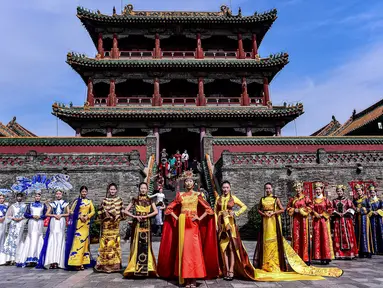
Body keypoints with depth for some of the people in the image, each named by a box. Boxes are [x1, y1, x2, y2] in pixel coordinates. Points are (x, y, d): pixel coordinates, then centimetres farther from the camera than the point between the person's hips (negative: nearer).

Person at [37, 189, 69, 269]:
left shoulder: (65, 203, 12)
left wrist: (61, 215, -9)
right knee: (52, 240, -8)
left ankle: (58, 262, -6)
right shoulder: (52, 204, 14)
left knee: (60, 240, -5)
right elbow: (47, 214, 8)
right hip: (53, 223, 1)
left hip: (61, 223, -1)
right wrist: (54, 215, -7)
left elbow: (68, 213, 5)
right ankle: (52, 262, -10)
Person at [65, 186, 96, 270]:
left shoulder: (89, 202, 12)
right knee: (77, 240, -9)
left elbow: (93, 211, 8)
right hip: (78, 223, -3)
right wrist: (80, 216, -12)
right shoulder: (77, 201, 5)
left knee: (84, 240, 2)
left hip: (86, 223, 3)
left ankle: (82, 262, 7)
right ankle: (76, 263, -8)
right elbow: (72, 211, 0)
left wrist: (87, 216, -9)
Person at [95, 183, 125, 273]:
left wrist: (117, 217, -4)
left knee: (115, 243, 0)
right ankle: (105, 264, 4)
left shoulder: (119, 200, 8)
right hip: (106, 224, -1)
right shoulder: (104, 200, 6)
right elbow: (100, 211, 7)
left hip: (115, 225, 1)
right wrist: (106, 214, -8)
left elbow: (122, 211, 10)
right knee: (106, 243, -4)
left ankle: (115, 264, 7)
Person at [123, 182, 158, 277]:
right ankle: (135, 267, 4)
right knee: (137, 245, -2)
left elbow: (156, 211, -4)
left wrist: (145, 216, -12)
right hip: (137, 225, 0)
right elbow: (126, 211, 3)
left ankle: (146, 268, 6)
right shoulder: (135, 200, 7)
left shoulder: (150, 200, 8)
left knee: (146, 245, 0)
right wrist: (135, 216, -11)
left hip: (146, 225, 1)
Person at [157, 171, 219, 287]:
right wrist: (176, 218, 3)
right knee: (184, 249, 0)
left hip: (193, 225, -1)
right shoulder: (180, 195, 8)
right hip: (182, 225, 1)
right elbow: (169, 208, 12)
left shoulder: (197, 195, 5)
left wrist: (200, 218, -2)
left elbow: (208, 209, 5)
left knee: (193, 249, -5)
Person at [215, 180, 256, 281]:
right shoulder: (218, 198, 8)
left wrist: (237, 213, -4)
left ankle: (231, 271, 0)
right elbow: (215, 211, 7)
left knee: (232, 247, -4)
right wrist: (216, 224, -1)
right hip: (221, 224, 2)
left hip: (230, 224, -2)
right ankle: (227, 271, 7)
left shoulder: (233, 198, 4)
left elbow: (244, 206, 9)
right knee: (223, 247, 1)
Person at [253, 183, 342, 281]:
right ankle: (265, 263, 10)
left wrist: (273, 213, -11)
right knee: (265, 240, 2)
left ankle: (274, 263, 4)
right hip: (265, 221, 3)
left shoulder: (276, 199, 2)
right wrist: (263, 214, -7)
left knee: (274, 240, -4)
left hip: (274, 221, -2)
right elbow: (259, 209, 12)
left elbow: (282, 209, 1)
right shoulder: (262, 199, 9)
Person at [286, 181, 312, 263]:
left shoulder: (305, 198, 2)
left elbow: (310, 207, -6)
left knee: (304, 237, -4)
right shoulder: (292, 199, 12)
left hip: (303, 219, -3)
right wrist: (294, 210, -4)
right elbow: (288, 208, 15)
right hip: (295, 219, 3)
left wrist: (300, 210, -10)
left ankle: (305, 258, 2)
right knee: (296, 237, 1)